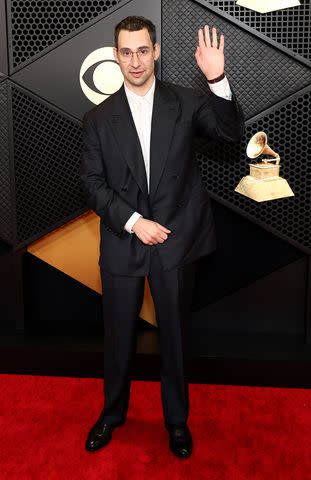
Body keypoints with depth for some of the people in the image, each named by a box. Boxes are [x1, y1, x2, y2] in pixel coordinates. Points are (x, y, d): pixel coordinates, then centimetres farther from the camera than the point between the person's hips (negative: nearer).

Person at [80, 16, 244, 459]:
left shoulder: (186, 103, 1)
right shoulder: (98, 119, 2)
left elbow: (232, 132, -13)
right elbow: (93, 184, -2)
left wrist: (218, 79, -27)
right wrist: (133, 222, -14)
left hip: (176, 240, 0)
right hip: (122, 243, 1)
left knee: (175, 335, 12)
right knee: (118, 336, 14)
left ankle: (177, 420, 33)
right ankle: (113, 413, 38)